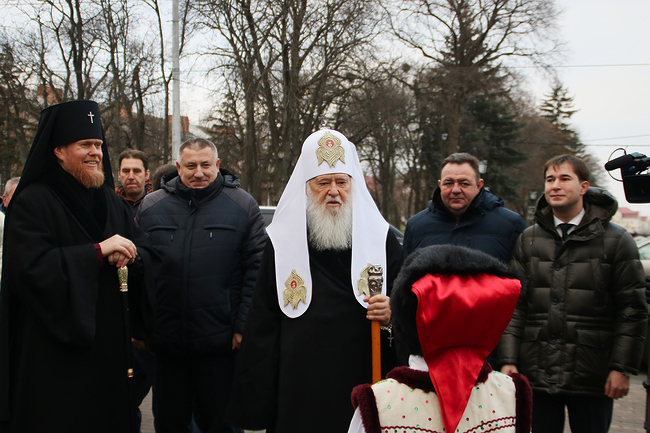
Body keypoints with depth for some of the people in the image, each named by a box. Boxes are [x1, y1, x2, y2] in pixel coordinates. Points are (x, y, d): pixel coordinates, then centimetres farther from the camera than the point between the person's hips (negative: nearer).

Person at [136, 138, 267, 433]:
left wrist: (244, 326, -8)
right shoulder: (151, 206, 7)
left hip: (220, 342, -2)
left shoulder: (242, 206, 0)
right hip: (165, 341, 3)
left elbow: (256, 268, -3)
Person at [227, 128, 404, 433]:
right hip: (299, 389, 0)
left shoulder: (380, 236, 4)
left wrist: (391, 313, -14)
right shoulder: (282, 240, 3)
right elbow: (262, 326, 5)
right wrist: (255, 404, 2)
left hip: (364, 384, 0)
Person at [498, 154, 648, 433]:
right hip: (537, 374, 2)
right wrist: (508, 360, -2)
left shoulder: (616, 240, 1)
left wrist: (622, 368, -7)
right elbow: (513, 303, 5)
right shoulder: (528, 240, 8)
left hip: (592, 378, -2)